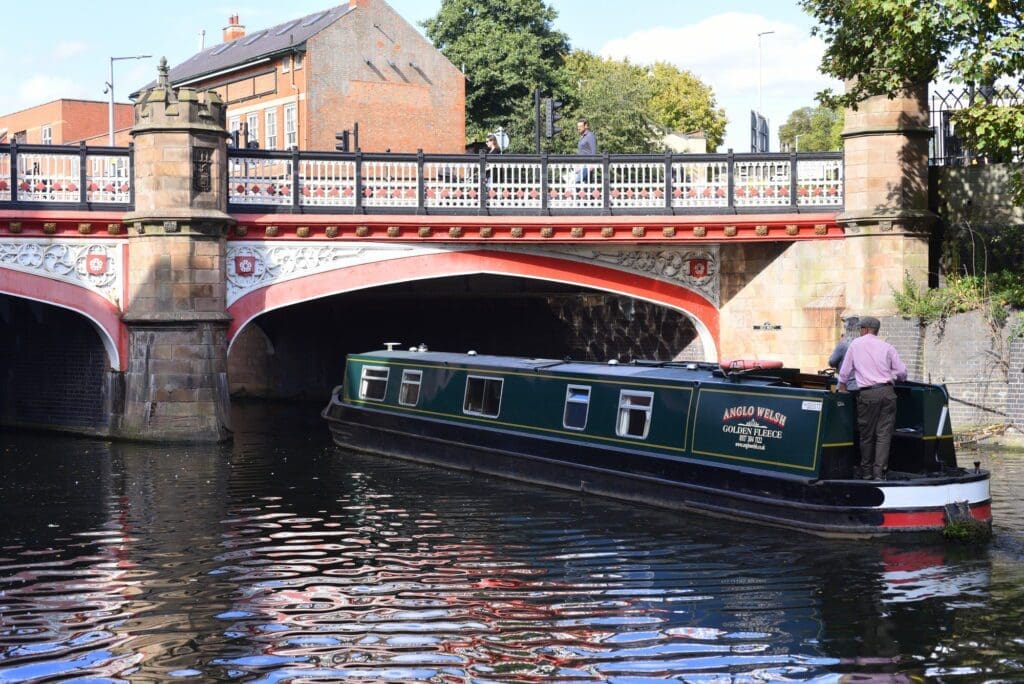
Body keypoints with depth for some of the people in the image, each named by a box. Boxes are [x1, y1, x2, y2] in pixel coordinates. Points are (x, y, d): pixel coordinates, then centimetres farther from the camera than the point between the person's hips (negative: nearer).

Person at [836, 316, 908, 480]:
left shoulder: (856, 344, 9)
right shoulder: (887, 347, 10)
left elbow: (845, 370, 15)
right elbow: (902, 372, 8)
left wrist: (842, 387, 32)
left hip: (867, 394, -1)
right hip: (887, 392, 1)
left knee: (866, 435, 9)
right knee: (884, 434, 1)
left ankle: (866, 473, 17)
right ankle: (879, 472, -7)